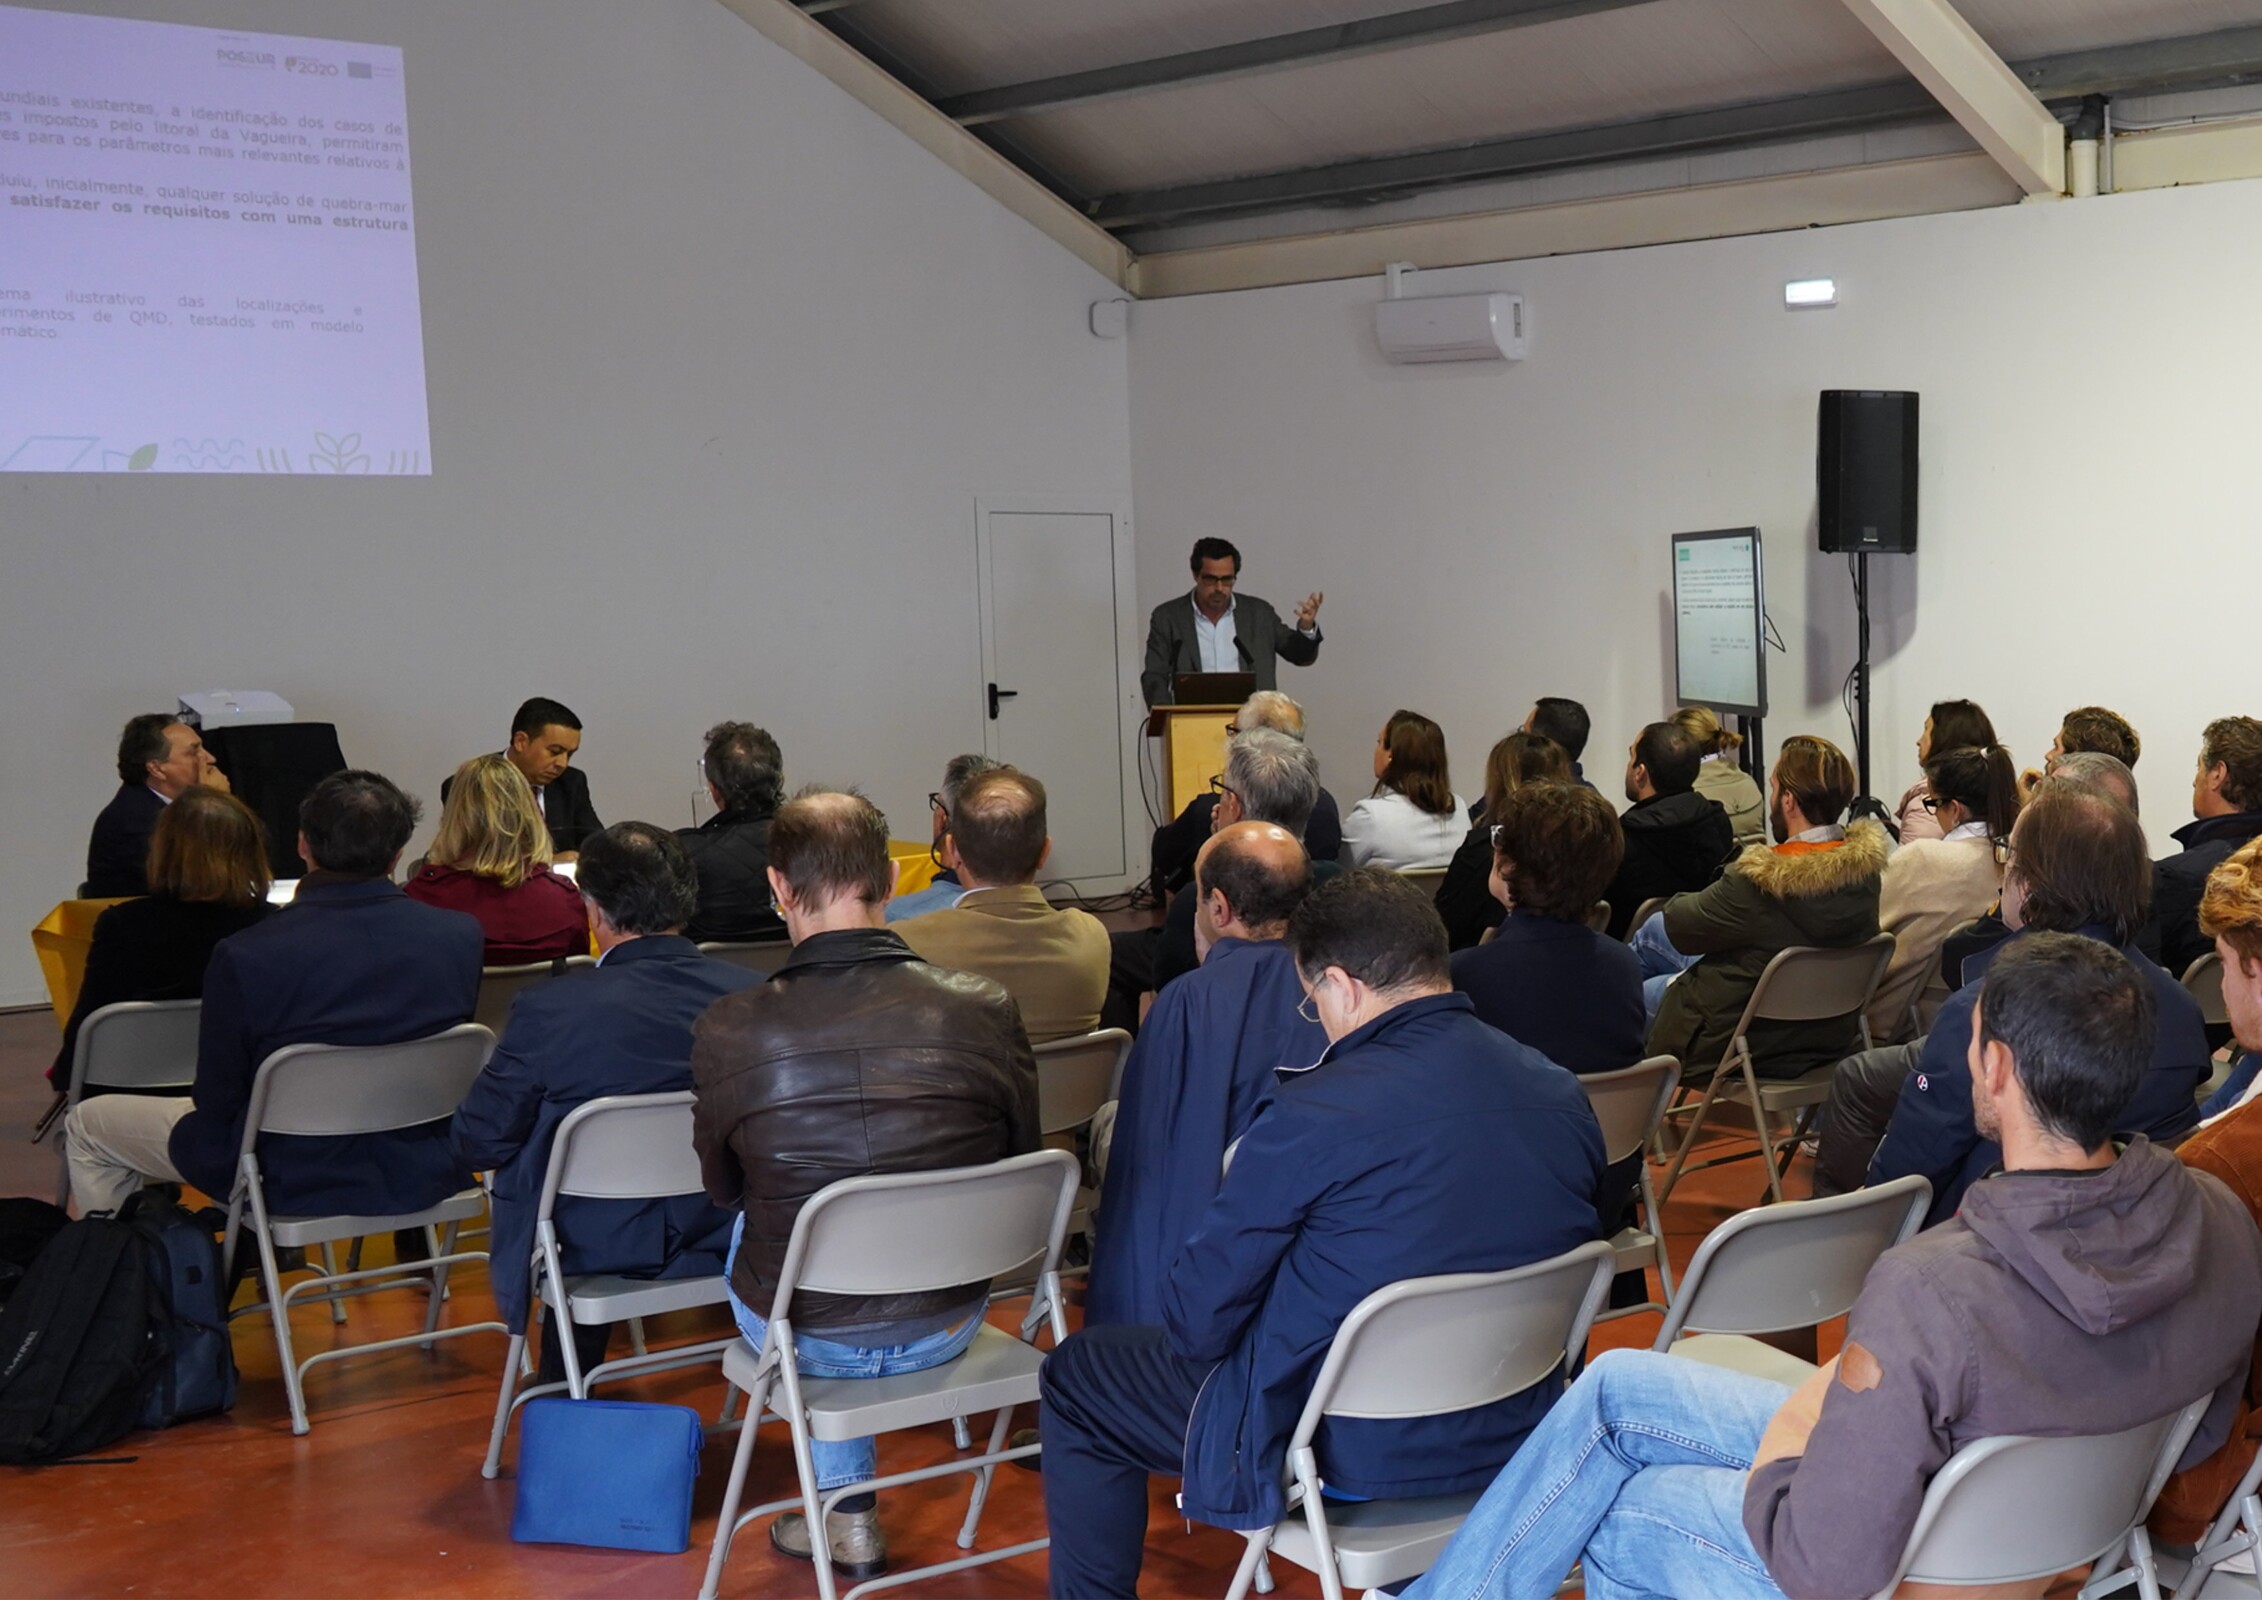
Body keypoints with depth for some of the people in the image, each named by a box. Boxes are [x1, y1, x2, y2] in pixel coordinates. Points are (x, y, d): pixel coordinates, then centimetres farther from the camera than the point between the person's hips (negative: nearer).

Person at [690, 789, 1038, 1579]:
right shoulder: (986, 1009, -17)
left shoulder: (727, 1031, -18)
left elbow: (723, 1190, 2)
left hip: (808, 1337, -1)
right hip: (947, 1327, 1)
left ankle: (847, 1517, 39)